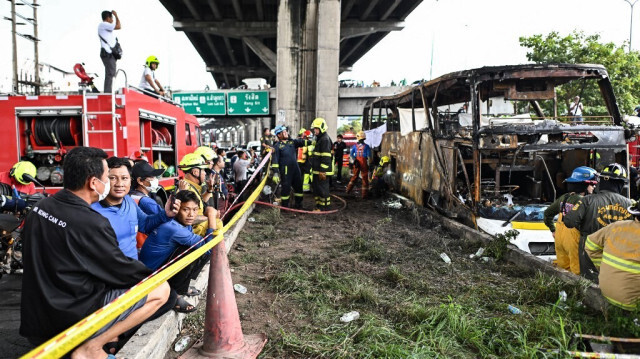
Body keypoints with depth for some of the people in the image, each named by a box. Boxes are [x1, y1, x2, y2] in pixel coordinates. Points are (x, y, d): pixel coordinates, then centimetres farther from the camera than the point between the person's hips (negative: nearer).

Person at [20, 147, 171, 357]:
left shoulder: (41, 207, 0)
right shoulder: (91, 224, -24)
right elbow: (121, 271, -13)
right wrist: (151, 274, 7)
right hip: (68, 323, -8)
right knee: (161, 289, -7)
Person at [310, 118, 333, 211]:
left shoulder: (325, 139, -15)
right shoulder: (319, 139, 19)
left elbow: (326, 157, -21)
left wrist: (322, 171, -24)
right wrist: (314, 168, 25)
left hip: (322, 171, -10)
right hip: (317, 170, 11)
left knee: (323, 188, -4)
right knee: (316, 187, 16)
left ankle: (324, 207, 5)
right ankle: (318, 205, 27)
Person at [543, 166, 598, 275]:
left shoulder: (563, 198, 9)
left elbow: (547, 213, 19)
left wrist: (553, 230, 25)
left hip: (559, 238, 8)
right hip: (573, 241, -8)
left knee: (562, 268, 16)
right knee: (577, 271, -1)